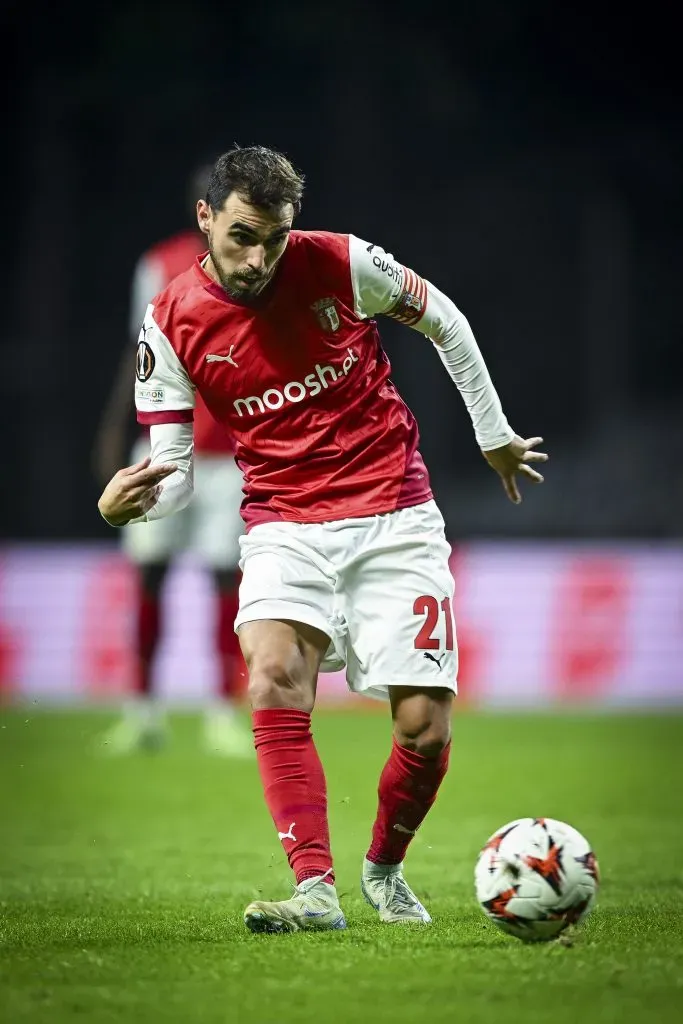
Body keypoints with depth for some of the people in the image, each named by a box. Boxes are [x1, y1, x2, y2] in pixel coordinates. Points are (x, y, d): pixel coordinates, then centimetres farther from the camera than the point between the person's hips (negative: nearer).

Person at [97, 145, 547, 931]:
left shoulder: (342, 264, -10)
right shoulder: (171, 326, -7)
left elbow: (443, 321, 8)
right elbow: (173, 471, -2)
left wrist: (494, 435, 15)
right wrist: (127, 505, -25)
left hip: (394, 518, 0)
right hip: (284, 526, 0)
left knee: (425, 725, -6)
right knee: (274, 675, -29)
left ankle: (384, 869, 24)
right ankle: (314, 889, -28)